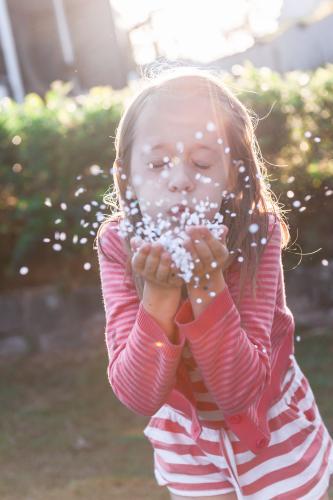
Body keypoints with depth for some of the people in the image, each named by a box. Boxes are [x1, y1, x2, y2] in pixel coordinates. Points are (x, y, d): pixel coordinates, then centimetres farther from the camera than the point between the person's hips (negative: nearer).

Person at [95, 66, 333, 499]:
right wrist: (160, 292, -37)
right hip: (187, 440, 1)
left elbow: (239, 390, -26)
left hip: (276, 435, -1)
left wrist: (208, 284, -38)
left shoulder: (257, 237, -24)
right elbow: (138, 396, -24)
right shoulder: (118, 246, -20)